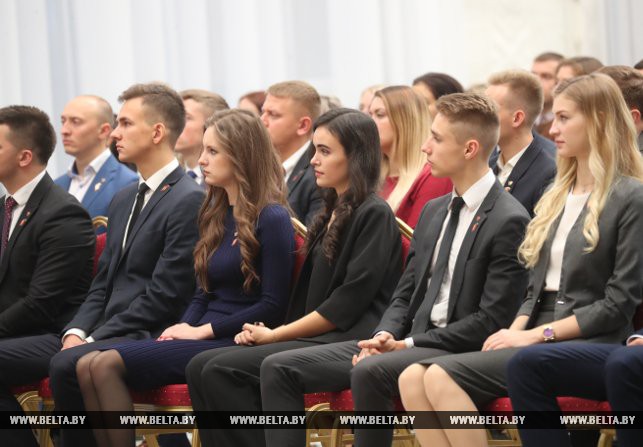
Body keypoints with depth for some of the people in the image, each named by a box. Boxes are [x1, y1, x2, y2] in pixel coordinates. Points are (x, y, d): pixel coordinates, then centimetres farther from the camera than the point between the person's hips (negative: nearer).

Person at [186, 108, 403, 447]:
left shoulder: (374, 215, -6)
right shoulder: (332, 213, 22)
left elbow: (347, 303, -13)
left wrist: (275, 335, -10)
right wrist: (272, 333, 2)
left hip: (345, 342, -9)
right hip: (312, 338, 9)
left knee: (222, 370, -23)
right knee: (200, 367, -10)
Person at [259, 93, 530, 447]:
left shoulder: (509, 221, -10)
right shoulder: (434, 211, 17)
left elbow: (492, 320, -14)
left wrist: (409, 344, -16)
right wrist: (384, 337, -3)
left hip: (456, 350, -9)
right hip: (407, 342, 9)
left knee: (369, 372, -38)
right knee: (279, 368, -3)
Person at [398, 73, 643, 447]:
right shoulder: (558, 195, 19)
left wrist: (538, 334, -13)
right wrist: (514, 330, 0)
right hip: (538, 338, 8)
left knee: (442, 377, -25)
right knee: (413, 380, -15)